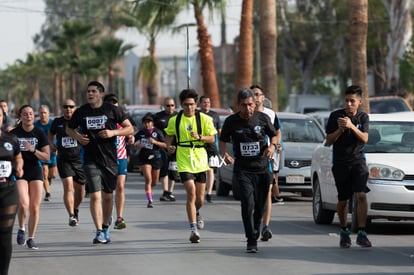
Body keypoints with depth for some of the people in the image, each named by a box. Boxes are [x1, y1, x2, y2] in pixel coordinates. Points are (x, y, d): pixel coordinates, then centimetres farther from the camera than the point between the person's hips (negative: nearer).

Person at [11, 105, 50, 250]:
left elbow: (47, 157, -3)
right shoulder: (14, 133, -3)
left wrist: (33, 150, -18)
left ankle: (31, 238, 15)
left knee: (35, 207, 0)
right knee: (23, 204, -20)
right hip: (19, 172, -2)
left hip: (35, 172, 2)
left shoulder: (39, 134, -1)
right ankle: (21, 229, 8)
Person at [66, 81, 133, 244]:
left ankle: (106, 228, 29)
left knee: (108, 196, 11)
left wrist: (113, 132, -14)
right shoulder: (81, 112, 4)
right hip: (91, 161, 0)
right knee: (95, 195, -12)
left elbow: (129, 128, 2)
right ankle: (99, 232, -12)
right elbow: (69, 128, 19)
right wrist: (77, 136, -2)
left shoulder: (112, 110, -1)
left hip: (110, 159, 0)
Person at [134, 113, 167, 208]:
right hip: (144, 158, -1)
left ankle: (148, 189, 45)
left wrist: (155, 142, -21)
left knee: (155, 182, 11)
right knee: (148, 179, -16)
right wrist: (137, 145, -6)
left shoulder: (157, 132, -3)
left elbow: (165, 145, -6)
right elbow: (135, 141, 17)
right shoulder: (141, 133, 2)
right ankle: (150, 201, -13)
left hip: (155, 157, 1)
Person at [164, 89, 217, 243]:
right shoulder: (174, 120, 0)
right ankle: (193, 229, -16)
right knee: (191, 193, -18)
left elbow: (212, 138, 0)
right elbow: (169, 135, 16)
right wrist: (169, 146, -4)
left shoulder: (204, 119, -1)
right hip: (184, 162, -2)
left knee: (200, 198, 9)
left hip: (200, 161, 2)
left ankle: (196, 213, 46)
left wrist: (199, 137, -18)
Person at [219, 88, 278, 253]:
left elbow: (274, 135, 13)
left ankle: (255, 233, 29)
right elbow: (222, 140, 8)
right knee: (248, 204, -17)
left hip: (263, 169, 2)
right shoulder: (231, 121, -3)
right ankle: (252, 241, -14)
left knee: (260, 206, 8)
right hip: (243, 170, -2)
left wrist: (272, 145, -9)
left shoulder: (263, 118, 0)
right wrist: (224, 154, -12)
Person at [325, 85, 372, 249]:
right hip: (340, 163, 0)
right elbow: (329, 141, -1)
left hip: (358, 161, 0)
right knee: (343, 200, 4)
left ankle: (361, 234, -17)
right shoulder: (335, 116, 0)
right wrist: (340, 130, -18)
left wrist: (351, 126, -24)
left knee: (361, 195, -16)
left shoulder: (363, 117, 5)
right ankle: (344, 232, 24)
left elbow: (364, 138, -9)